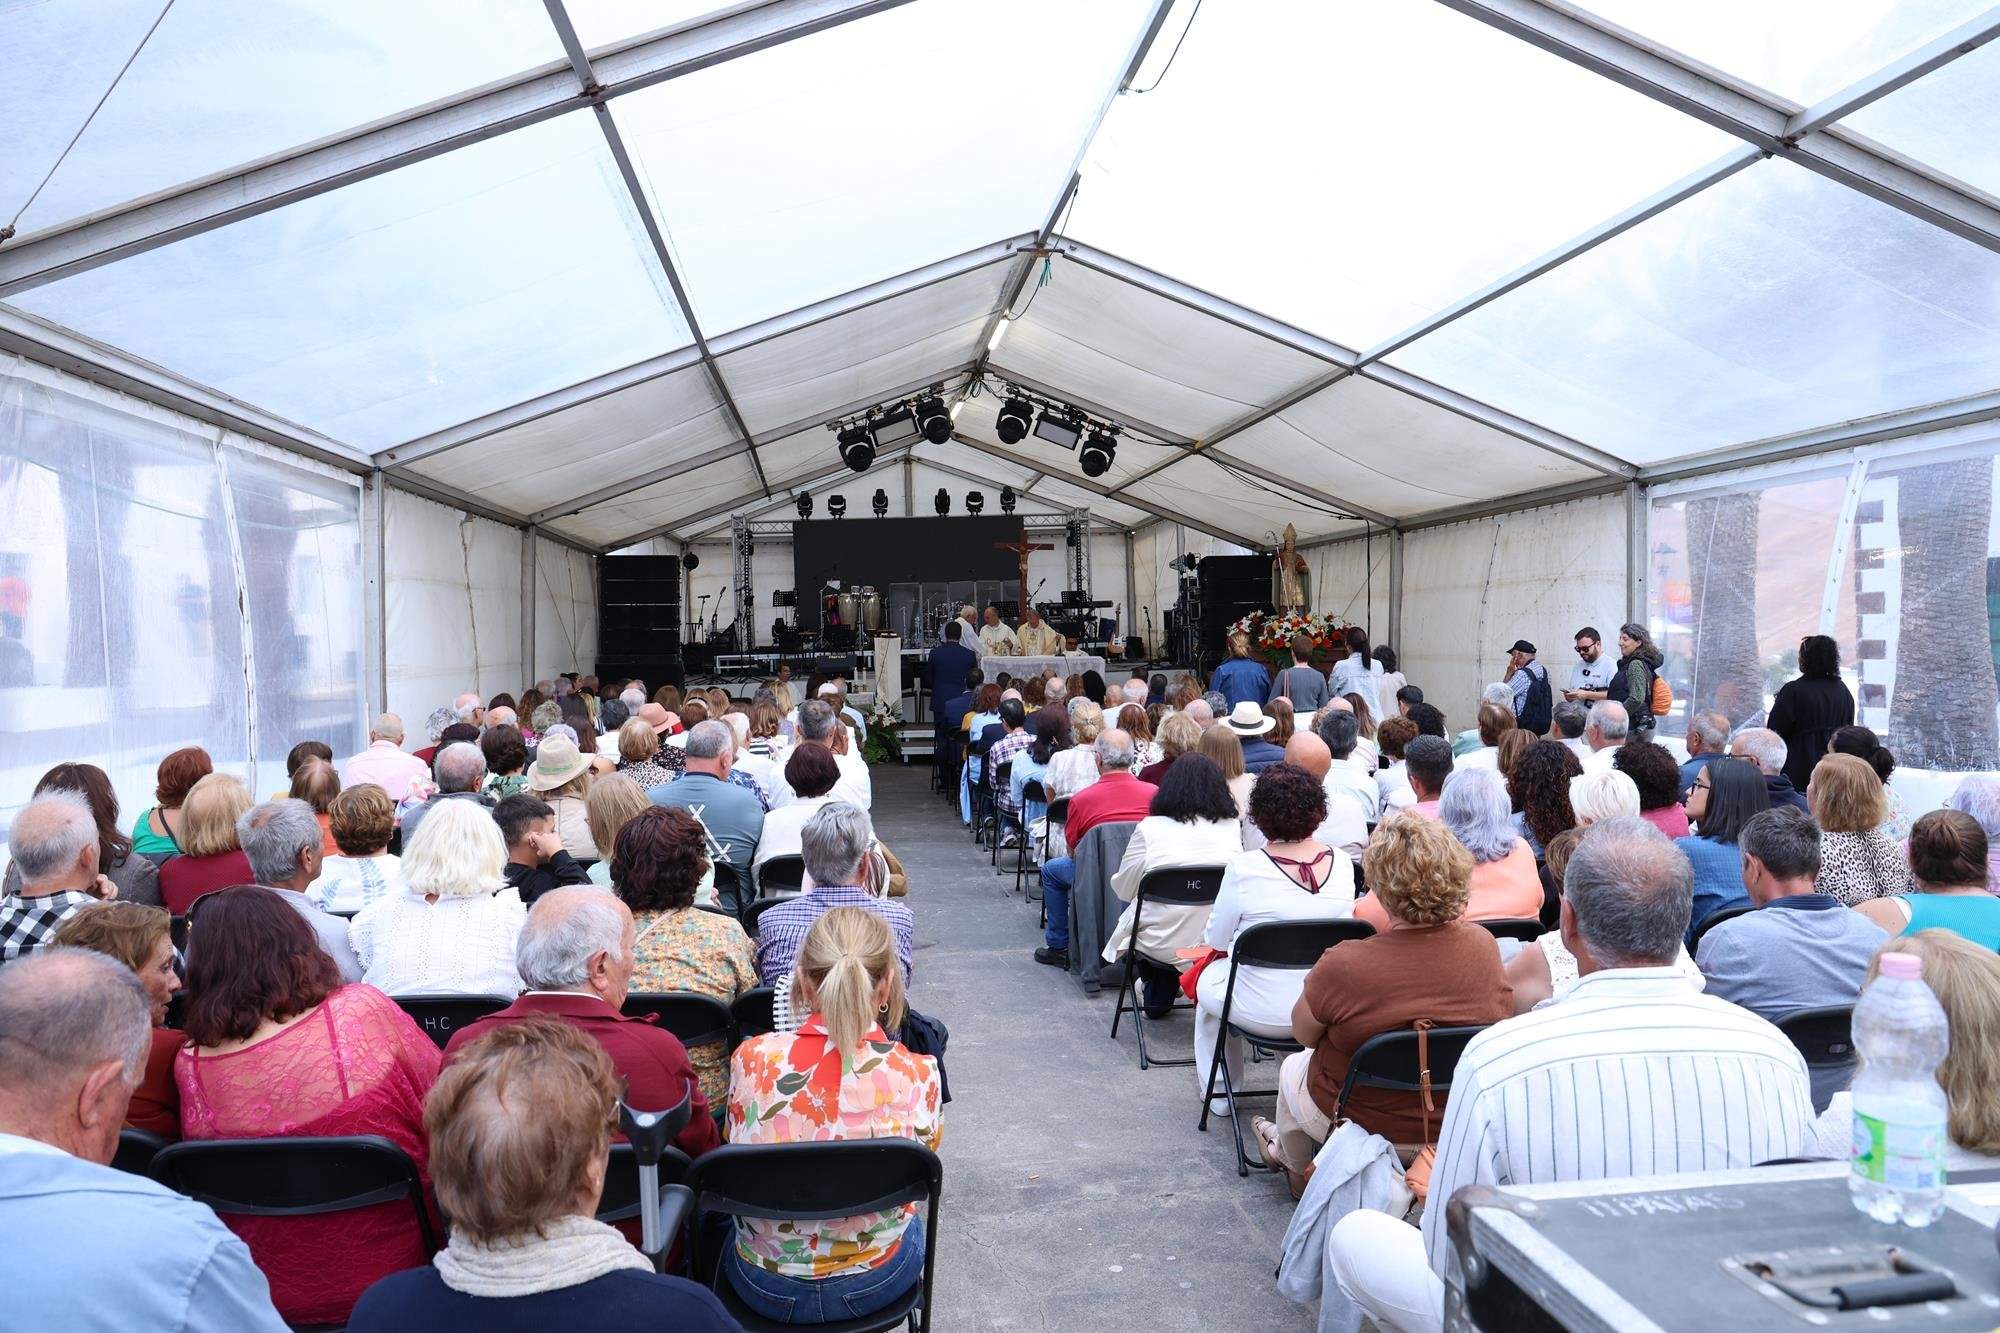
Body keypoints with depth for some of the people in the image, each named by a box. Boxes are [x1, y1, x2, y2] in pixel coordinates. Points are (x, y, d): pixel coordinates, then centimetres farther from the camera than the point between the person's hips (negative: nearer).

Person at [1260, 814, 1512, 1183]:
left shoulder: (1343, 966, -33)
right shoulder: (1483, 944, -18)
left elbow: (1303, 1034, -14)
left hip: (1368, 1125, -4)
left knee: (1293, 1068, 29)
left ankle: (1294, 1162, 56)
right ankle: (1286, 1148, 56)